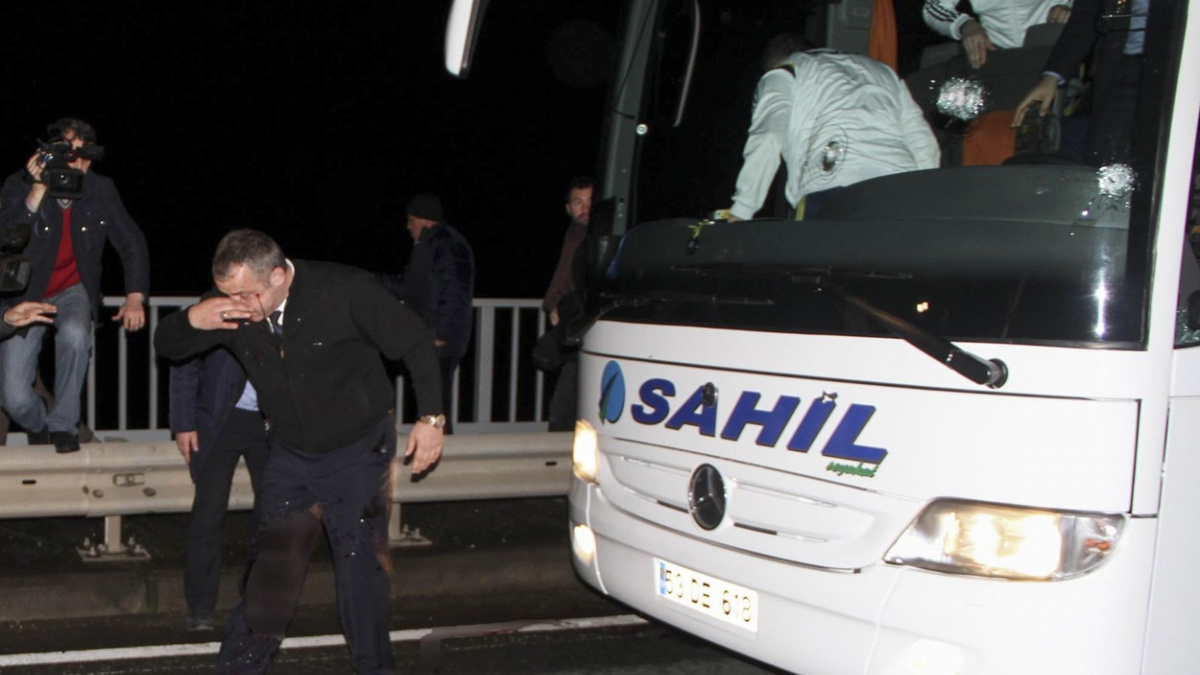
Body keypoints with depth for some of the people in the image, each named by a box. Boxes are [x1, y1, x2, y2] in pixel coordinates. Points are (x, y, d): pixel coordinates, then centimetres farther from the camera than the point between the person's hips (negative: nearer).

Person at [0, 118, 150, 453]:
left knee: (74, 333, -36)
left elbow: (132, 243, -2)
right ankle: (39, 426, 28)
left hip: (73, 290, 1)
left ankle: (63, 424, -12)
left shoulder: (101, 189, -9)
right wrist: (38, 191, -36)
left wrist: (135, 296, -14)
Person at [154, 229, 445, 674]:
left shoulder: (347, 291, -24)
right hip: (290, 455, 4)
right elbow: (167, 346, -1)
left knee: (360, 567, 1)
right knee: (271, 568, 6)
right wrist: (192, 319, -25)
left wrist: (431, 417, -15)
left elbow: (416, 342, -14)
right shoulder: (230, 307, -12)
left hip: (358, 453, -3)